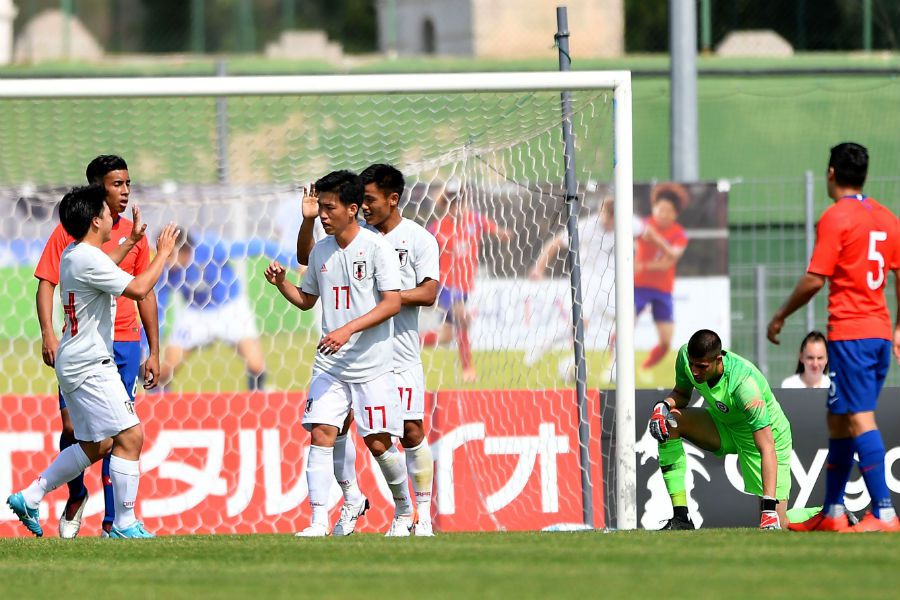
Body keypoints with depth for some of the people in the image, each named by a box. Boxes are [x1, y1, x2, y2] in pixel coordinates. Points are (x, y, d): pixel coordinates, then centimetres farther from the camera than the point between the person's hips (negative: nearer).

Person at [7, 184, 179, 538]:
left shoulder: (72, 255, 13)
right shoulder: (89, 258, -18)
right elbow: (138, 289, -23)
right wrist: (163, 253, -11)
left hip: (74, 364, 11)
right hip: (90, 365, -11)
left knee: (95, 446, 16)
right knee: (130, 436, -10)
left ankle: (29, 498, 17)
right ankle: (124, 524, -8)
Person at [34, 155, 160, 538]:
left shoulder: (133, 234, 10)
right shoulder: (69, 231, 1)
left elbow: (145, 294, 15)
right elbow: (46, 284, -1)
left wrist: (154, 352, 12)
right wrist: (48, 334, -15)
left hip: (124, 344, 2)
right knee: (72, 426, -8)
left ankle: (112, 523, 3)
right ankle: (76, 496, 19)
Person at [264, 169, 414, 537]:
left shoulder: (376, 247, -8)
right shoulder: (320, 251, 10)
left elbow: (393, 303, -14)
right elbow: (306, 300, 22)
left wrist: (348, 329, -23)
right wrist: (281, 283, 2)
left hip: (373, 365, -5)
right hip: (330, 365, 5)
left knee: (378, 442, -1)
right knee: (321, 434, -10)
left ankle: (404, 513, 21)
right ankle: (318, 521, -12)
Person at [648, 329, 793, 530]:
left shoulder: (744, 384, -39)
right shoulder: (685, 355, -21)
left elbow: (767, 448, -40)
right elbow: (681, 393, 2)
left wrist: (769, 508, -47)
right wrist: (663, 406, -23)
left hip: (767, 435, -6)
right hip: (724, 424, 6)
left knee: (776, 525, -14)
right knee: (668, 422, -22)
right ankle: (680, 517, -17)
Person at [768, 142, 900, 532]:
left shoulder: (835, 218, -10)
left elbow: (814, 280, -13)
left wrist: (781, 316, 0)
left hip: (849, 334, -8)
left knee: (860, 419, -12)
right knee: (838, 419, 16)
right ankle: (832, 512, 21)